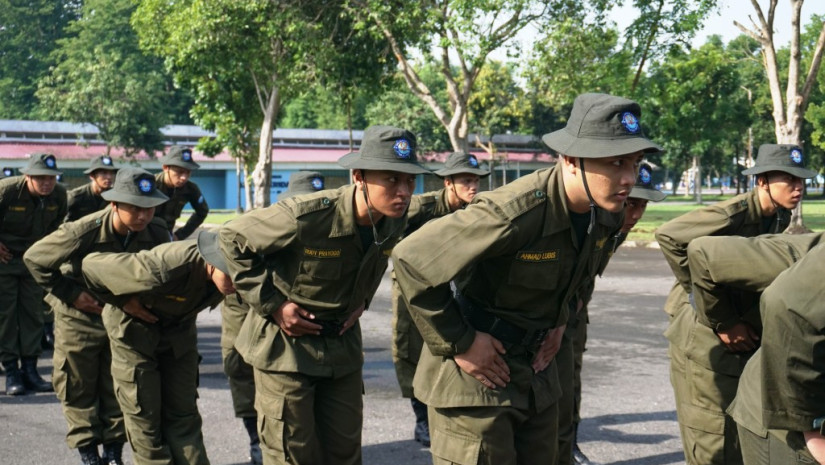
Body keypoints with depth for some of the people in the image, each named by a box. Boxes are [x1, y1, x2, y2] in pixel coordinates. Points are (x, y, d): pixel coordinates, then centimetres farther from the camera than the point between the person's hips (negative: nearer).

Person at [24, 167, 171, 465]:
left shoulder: (157, 234, -20)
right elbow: (34, 259, -16)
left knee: (118, 387, 8)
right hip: (80, 316, -2)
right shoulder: (84, 232, -29)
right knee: (78, 387, 5)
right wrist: (71, 294, -16)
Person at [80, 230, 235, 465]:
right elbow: (92, 264, -32)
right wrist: (123, 302, -21)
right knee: (144, 414, -2)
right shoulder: (163, 269, -42)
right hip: (135, 326, -4)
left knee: (183, 413, 6)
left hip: (179, 328, 5)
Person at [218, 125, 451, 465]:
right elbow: (232, 238, -15)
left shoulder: (397, 220, -10)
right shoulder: (304, 217, -29)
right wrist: (271, 304, -17)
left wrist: (362, 299, 2)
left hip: (343, 344, 5)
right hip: (286, 344, -5)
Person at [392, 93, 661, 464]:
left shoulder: (608, 212, -4)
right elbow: (412, 259, -27)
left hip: (536, 371, 7)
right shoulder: (515, 211, -29)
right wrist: (458, 344, -21)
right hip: (474, 376, -7)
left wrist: (557, 322, 7)